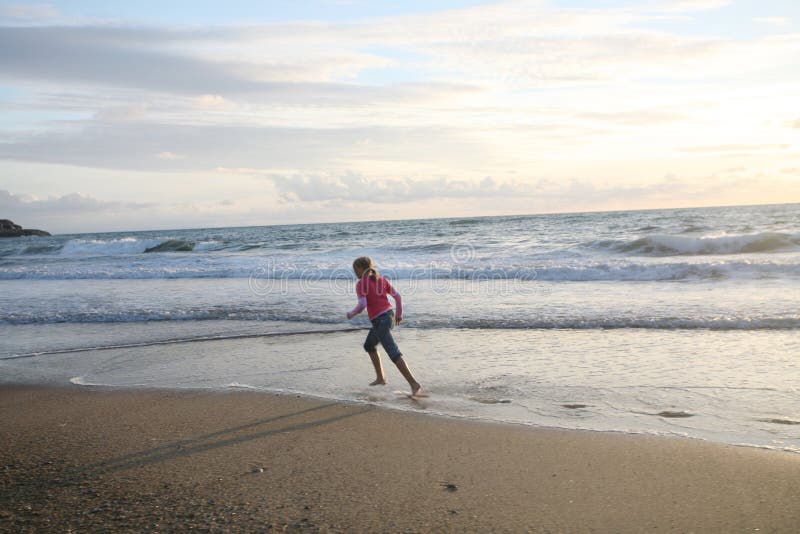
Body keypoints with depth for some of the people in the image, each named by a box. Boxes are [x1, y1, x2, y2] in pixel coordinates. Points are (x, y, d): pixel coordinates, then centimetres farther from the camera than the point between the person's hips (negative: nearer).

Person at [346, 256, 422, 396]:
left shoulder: (360, 284, -11)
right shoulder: (381, 280, 9)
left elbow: (362, 305, -21)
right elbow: (397, 296, 9)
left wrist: (351, 313, 0)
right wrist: (399, 313, 23)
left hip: (379, 322, -8)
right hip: (389, 317, 8)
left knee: (394, 354, -9)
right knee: (368, 346, 27)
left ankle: (414, 384, -16)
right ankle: (380, 378, 30)